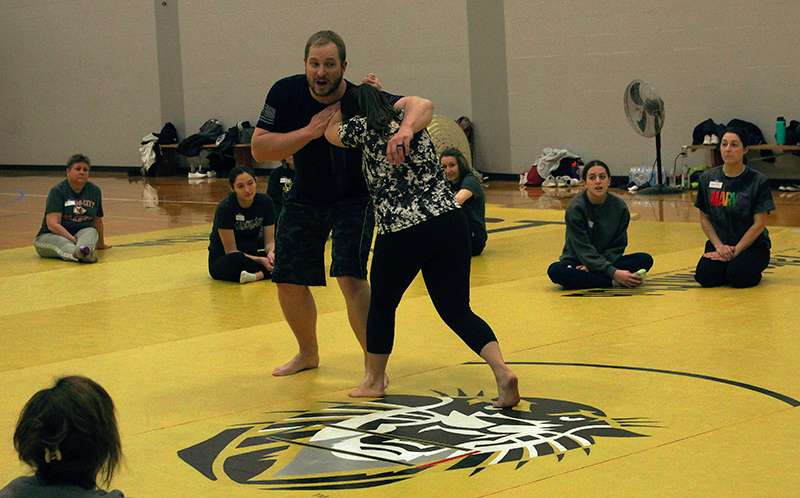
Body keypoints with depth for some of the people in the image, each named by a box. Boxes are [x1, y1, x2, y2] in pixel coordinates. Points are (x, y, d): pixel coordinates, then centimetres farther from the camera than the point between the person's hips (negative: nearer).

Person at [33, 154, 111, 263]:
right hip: (51, 235, -3)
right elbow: (52, 224, -17)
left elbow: (97, 220, 24)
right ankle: (76, 252, -72)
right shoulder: (57, 191, -6)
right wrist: (73, 239, -29)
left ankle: (86, 250, -64)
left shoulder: (94, 191, 9)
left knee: (91, 231, -28)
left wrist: (101, 243, 35)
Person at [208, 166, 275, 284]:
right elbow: (230, 251, -20)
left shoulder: (265, 202, -8)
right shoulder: (225, 208, -20)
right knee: (235, 260, -41)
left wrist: (271, 252, -29)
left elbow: (270, 241, -4)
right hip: (222, 259, -5)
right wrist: (260, 260, -32)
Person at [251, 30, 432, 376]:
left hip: (354, 199, -4)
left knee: (350, 277, -21)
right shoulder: (286, 94, -19)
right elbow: (259, 149, -22)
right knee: (288, 282, 9)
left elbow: (418, 104, -39)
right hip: (305, 198, 4)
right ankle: (308, 354, 35)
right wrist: (310, 131, -34)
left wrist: (405, 127, -62)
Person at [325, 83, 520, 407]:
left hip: (401, 234, -4)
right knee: (457, 311, 7)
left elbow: (330, 132, 22)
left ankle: (374, 381, 34)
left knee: (382, 305, 19)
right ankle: (502, 371, -12)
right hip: (450, 221, 4)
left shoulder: (362, 128, 1)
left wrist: (350, 98, 32)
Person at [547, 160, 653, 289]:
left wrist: (594, 266, -19)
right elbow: (583, 249, -21)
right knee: (555, 271, -36)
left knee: (645, 259, -17)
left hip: (607, 261, 3)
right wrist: (613, 273, -31)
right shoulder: (576, 208, -16)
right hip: (577, 263, -3)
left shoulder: (619, 207, -6)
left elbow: (618, 246, -1)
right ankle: (615, 282, -32)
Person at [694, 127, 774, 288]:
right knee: (705, 276, -24)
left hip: (751, 244, -3)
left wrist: (735, 250, -16)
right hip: (720, 243, 3)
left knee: (738, 277, -31)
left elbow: (759, 224, -10)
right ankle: (725, 263, 9)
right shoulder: (707, 179, 2)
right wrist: (719, 246, -9)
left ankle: (753, 270, 5)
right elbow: (704, 218, 6)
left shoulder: (758, 181, -8)